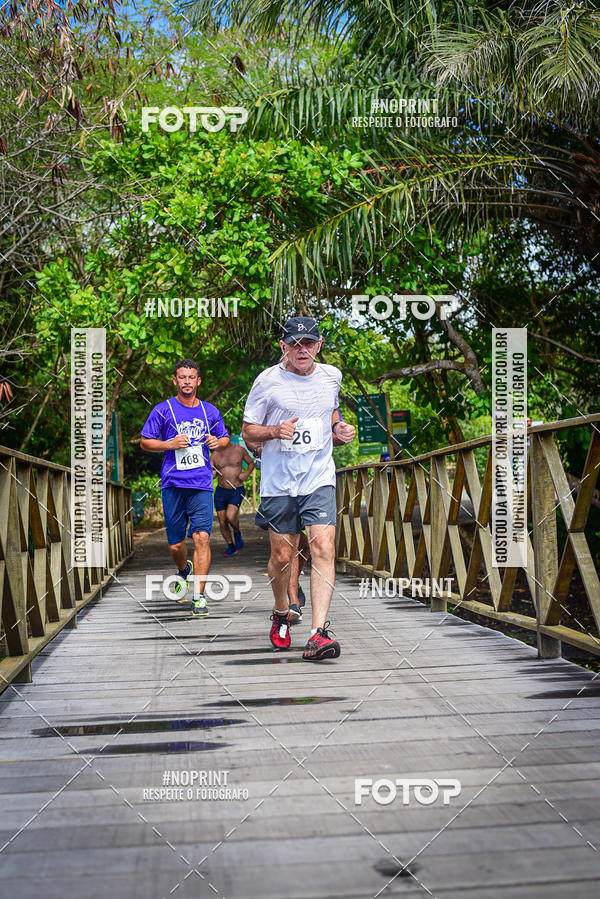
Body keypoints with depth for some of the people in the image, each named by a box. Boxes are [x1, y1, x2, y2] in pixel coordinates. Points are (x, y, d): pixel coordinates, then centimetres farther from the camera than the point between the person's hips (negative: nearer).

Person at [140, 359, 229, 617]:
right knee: (175, 545, 5)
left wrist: (218, 442, -1)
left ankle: (199, 596, -11)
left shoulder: (210, 411, 10)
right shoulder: (163, 410, 3)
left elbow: (225, 438, 23)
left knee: (202, 537, -15)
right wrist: (170, 444, -10)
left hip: (202, 484, 0)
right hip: (173, 484, 0)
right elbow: (145, 442, 6)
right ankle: (184, 571, 40)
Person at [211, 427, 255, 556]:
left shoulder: (240, 450, 1)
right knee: (222, 522, 3)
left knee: (230, 516, -23)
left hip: (237, 491, -3)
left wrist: (246, 474, -4)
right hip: (220, 491, 3)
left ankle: (237, 533, 9)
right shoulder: (215, 454, 5)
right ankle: (231, 546, 24)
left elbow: (251, 463, 15)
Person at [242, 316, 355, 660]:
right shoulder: (268, 381, -4)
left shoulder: (331, 376, 6)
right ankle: (282, 615, 35)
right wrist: (275, 431, -18)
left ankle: (318, 633, -19)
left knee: (324, 547, -16)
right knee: (282, 556, 5)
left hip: (319, 478, 2)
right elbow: (248, 431, 2)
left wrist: (340, 430, 4)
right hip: (278, 483, -1)